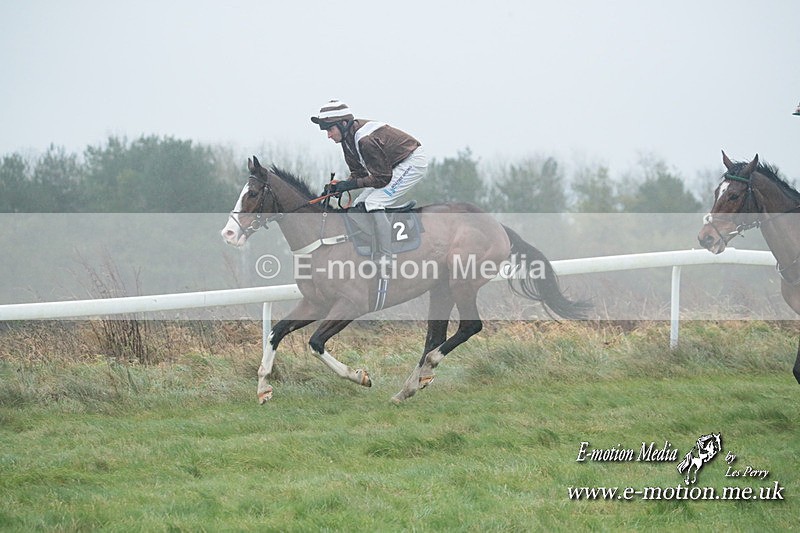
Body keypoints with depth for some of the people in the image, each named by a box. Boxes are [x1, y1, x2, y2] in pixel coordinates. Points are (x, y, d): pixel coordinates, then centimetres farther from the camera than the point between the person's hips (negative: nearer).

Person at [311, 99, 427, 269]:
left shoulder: (366, 140, -31)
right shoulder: (348, 138, -1)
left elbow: (382, 178, -25)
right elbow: (359, 173, 6)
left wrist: (351, 184, -23)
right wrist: (338, 186, -10)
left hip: (413, 164, -10)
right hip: (390, 168, 10)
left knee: (373, 204, -22)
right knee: (359, 206, 4)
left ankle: (385, 259, -18)